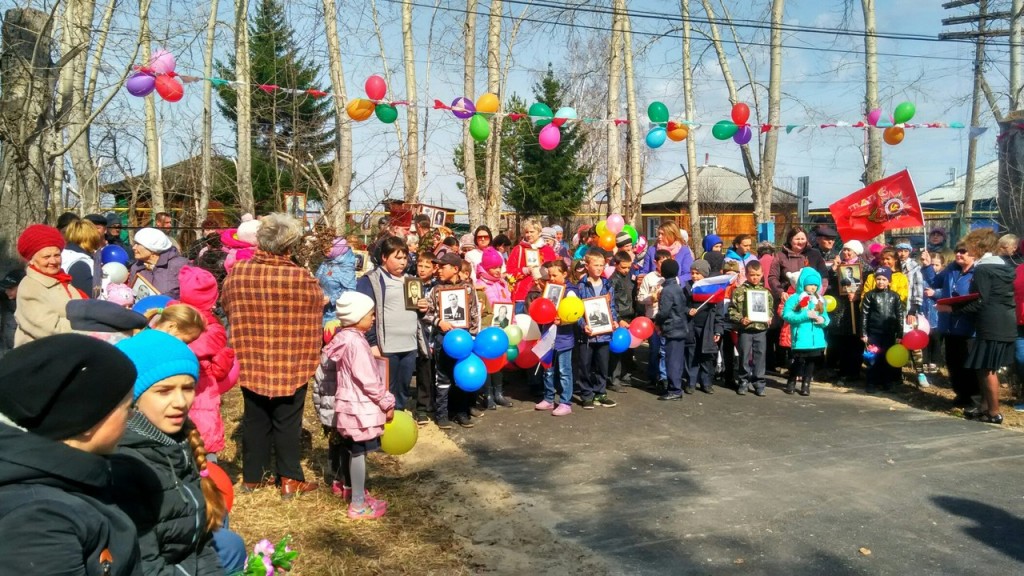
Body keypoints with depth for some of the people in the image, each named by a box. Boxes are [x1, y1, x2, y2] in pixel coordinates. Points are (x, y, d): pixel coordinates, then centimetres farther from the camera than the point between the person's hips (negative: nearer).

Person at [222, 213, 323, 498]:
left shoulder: (237, 272, -7)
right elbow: (316, 314, -3)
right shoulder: (303, 278, -17)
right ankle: (290, 479, 16)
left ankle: (252, 476, 26)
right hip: (291, 364, -3)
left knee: (255, 419, 16)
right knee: (287, 422, 9)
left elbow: (228, 309, 9)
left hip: (250, 362, 3)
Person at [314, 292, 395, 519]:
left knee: (348, 448, 23)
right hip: (359, 406, -10)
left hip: (347, 402, 10)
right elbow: (369, 381, -24)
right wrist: (387, 403, -15)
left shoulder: (342, 337, 6)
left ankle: (347, 486, 41)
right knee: (358, 452, -2)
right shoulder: (356, 342, -24)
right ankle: (358, 505, 5)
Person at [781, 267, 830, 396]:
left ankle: (806, 385, 22)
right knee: (798, 361, -1)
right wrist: (805, 315, -19)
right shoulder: (795, 298, -5)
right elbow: (786, 314, -14)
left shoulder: (820, 300, 11)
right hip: (801, 339, -5)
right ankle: (791, 383, 20)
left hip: (816, 339, 5)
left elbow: (826, 317, 15)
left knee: (811, 362, 11)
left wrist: (823, 320, -9)